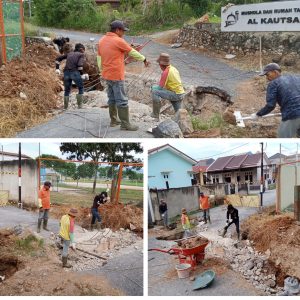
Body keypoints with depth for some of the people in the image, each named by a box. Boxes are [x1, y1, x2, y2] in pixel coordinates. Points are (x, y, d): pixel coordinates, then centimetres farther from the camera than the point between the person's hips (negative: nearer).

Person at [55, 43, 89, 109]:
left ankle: (65, 107, 16)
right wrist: (82, 74, -1)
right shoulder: (81, 55, 9)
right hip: (75, 72, -4)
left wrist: (57, 68, 15)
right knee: (81, 89, 17)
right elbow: (80, 65, -10)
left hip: (66, 73, 4)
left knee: (67, 90, 21)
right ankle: (80, 105, 11)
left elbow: (58, 58, 20)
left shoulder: (70, 53, 24)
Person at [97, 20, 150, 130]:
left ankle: (114, 120, 24)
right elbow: (133, 52, -5)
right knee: (122, 101, -4)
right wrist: (144, 59, 9)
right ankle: (125, 124, -1)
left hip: (106, 75, 8)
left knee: (112, 98, 17)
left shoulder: (102, 40, 8)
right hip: (116, 76, -8)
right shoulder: (118, 41, -15)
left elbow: (99, 57, 14)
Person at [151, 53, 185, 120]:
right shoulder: (174, 69, 12)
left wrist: (153, 88, 8)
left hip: (175, 94, -9)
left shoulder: (165, 72, -15)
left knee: (154, 91, -10)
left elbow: (160, 87, -14)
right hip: (181, 94, 9)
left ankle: (156, 114, -5)